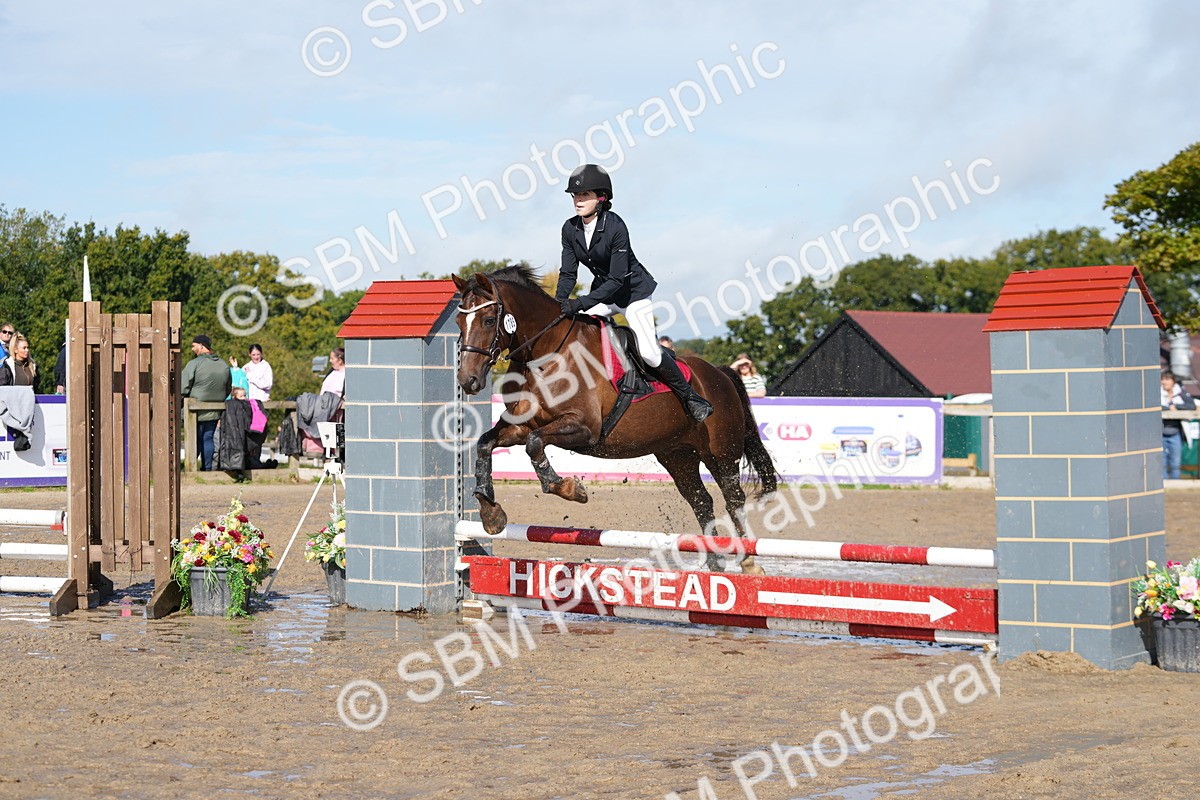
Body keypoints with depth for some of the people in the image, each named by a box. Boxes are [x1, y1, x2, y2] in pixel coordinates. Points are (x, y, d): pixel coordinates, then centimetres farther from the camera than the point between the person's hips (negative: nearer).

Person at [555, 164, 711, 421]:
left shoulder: (615, 227, -27)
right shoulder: (570, 229, -9)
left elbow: (617, 280, -29)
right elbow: (568, 273, -4)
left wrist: (579, 303, -35)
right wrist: (558, 303, -22)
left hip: (632, 291, -6)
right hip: (602, 291, 6)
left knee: (649, 352, -16)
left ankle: (688, 395, 5)